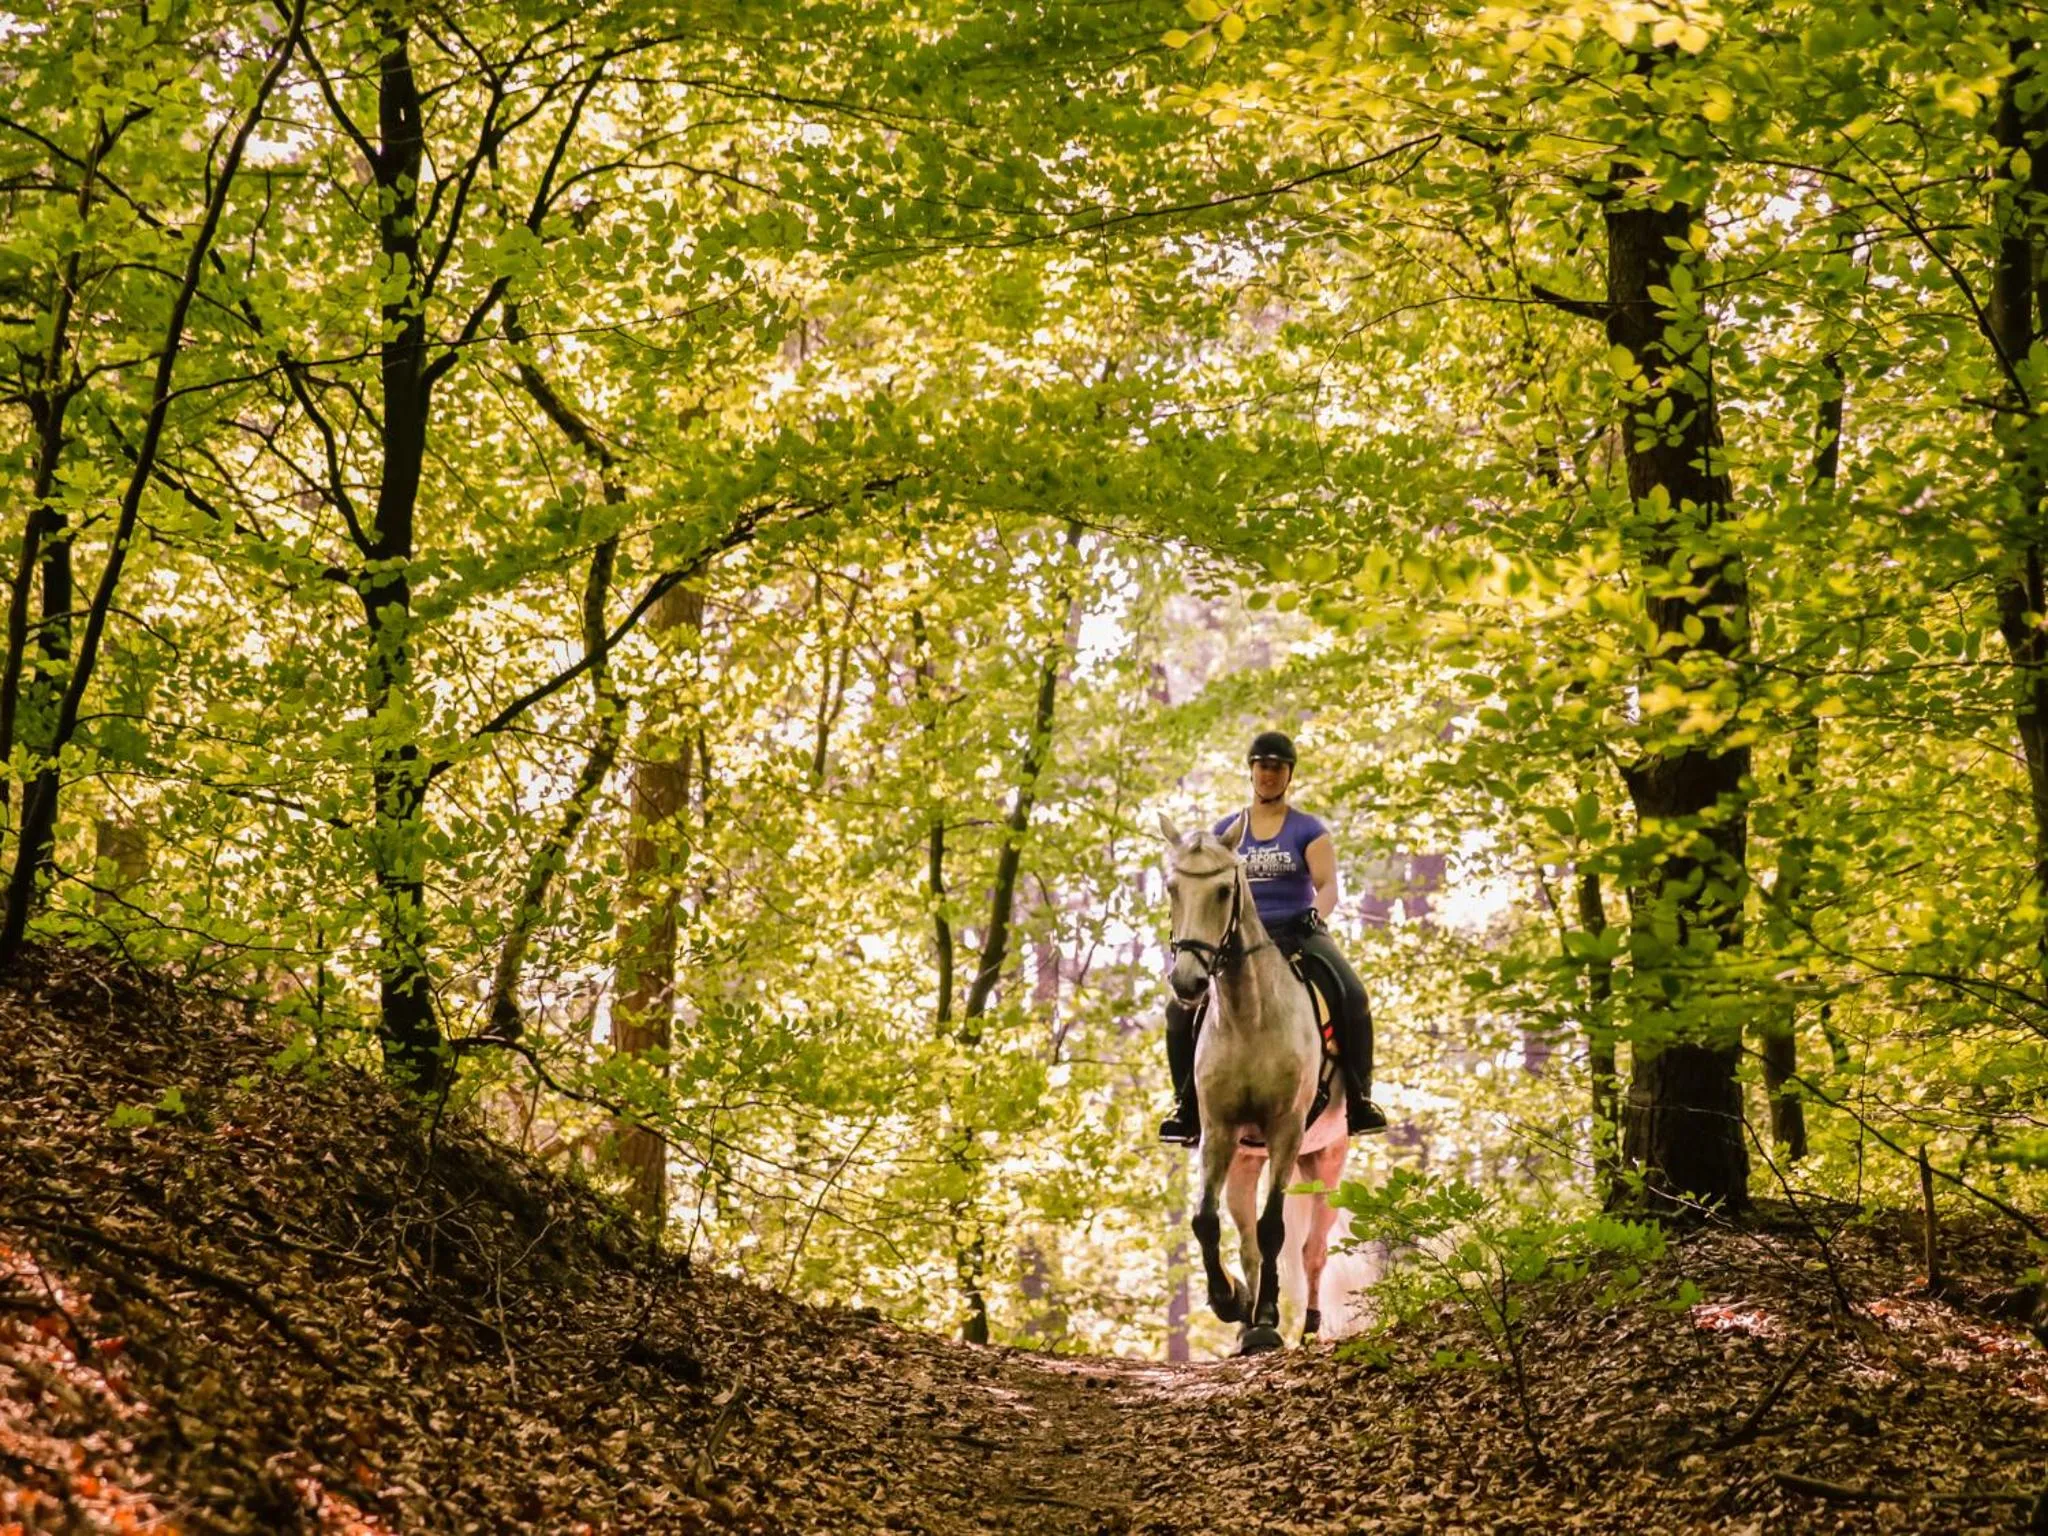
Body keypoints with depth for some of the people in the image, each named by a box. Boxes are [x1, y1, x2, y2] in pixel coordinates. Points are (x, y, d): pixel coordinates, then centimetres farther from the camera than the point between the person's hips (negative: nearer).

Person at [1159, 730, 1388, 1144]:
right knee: (1181, 1008, -17)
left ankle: (1359, 1099, -21)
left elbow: (1328, 885, -6)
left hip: (1298, 935, -2)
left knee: (1352, 996, -28)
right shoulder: (1225, 833, 12)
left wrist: (1316, 913, -27)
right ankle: (1187, 1104, -5)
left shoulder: (1308, 830, 5)